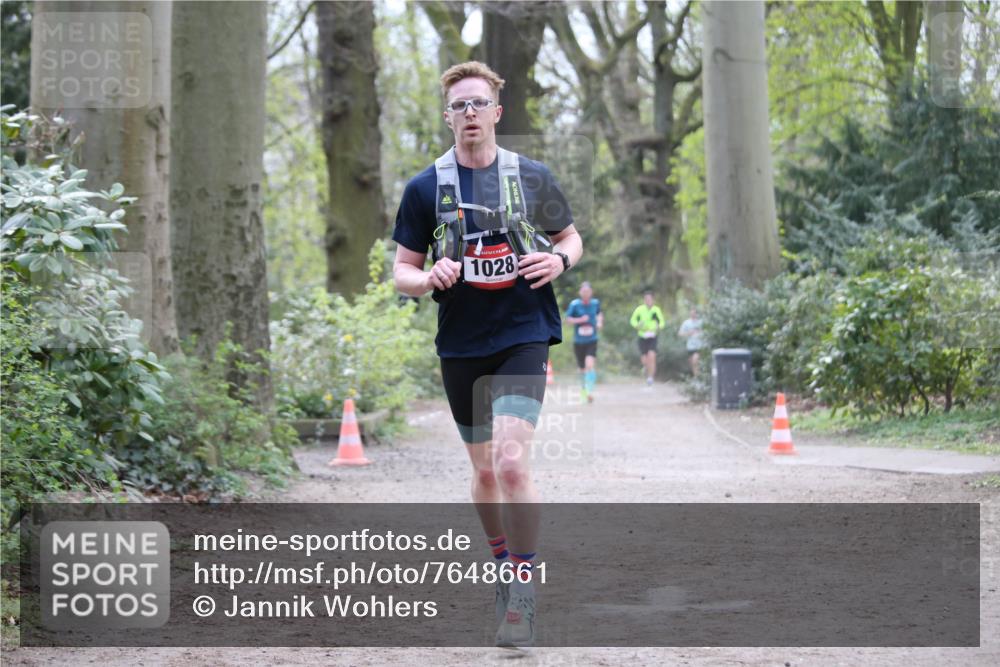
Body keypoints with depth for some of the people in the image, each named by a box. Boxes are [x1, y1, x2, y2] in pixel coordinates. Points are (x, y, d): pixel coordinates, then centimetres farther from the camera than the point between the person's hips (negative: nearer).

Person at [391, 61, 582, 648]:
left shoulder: (533, 177, 3)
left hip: (523, 337, -2)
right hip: (460, 346, 3)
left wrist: (560, 260, -7)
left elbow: (571, 237, 16)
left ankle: (523, 593, -11)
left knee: (511, 462, -19)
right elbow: (402, 271, 7)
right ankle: (505, 566, 35)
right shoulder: (425, 188, 3)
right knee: (484, 471, 13)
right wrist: (429, 278, -16)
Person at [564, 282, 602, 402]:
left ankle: (590, 392, -22)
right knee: (582, 369, 10)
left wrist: (600, 322, 1)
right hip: (578, 341, 0)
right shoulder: (574, 304, -9)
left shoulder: (595, 303, 0)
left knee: (590, 365, -21)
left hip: (592, 341, 0)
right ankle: (583, 388, 37)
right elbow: (568, 319, -6)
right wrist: (580, 320, -21)